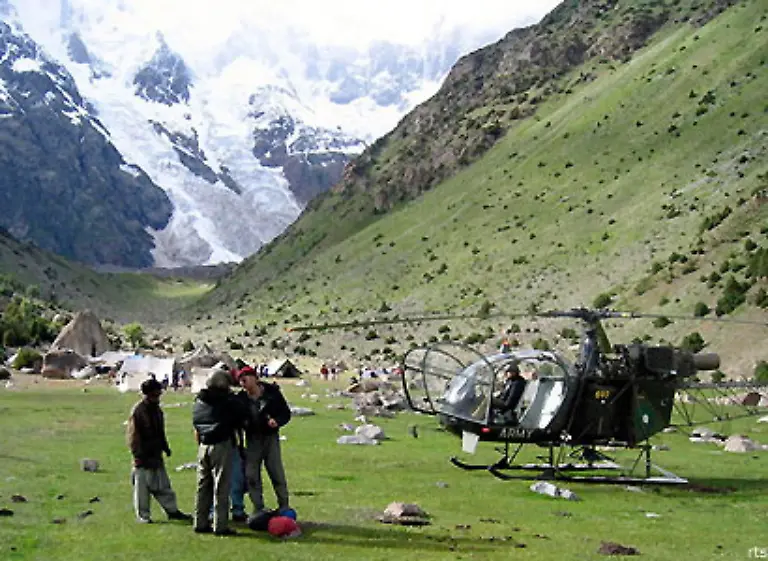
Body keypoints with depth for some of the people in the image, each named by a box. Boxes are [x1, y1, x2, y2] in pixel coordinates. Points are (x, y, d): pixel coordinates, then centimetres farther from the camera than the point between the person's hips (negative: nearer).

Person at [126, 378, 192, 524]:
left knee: (163, 485, 11)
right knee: (142, 487, 0)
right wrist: (139, 455, -16)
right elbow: (133, 435, -13)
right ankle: (143, 515, 9)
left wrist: (165, 447, 17)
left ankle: (172, 510, 16)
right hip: (143, 457, -7)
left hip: (156, 455, 7)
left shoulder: (157, 410, 12)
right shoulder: (137, 411, -12)